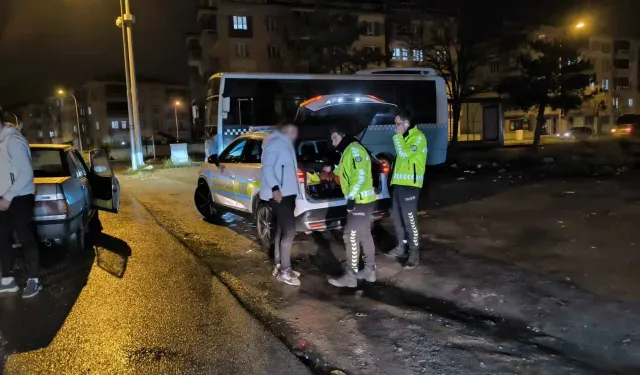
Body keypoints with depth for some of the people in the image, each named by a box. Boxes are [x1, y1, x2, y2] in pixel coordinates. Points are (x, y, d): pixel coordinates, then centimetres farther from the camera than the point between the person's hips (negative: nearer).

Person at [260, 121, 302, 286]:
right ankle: (284, 271, -7)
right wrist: (275, 188, -28)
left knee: (281, 230, 14)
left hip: (287, 193, 11)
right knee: (289, 231, -13)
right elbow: (267, 167, -18)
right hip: (278, 194, -11)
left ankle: (279, 266, 23)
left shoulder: (285, 145, 21)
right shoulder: (275, 143, -8)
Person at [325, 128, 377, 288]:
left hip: (360, 201, -11)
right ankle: (369, 271, 24)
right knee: (364, 235, 15)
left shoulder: (354, 150, -14)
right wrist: (333, 169, 13)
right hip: (362, 200, 11)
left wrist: (351, 197, -25)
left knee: (351, 237, -6)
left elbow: (360, 176, -23)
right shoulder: (348, 151, 19)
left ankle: (350, 276, 0)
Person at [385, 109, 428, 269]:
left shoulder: (418, 137, -12)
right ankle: (401, 247, 31)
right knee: (397, 217, 17)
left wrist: (398, 136, -16)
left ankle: (414, 254, -1)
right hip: (399, 182, 9)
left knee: (410, 219, -8)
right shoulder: (404, 137, 17)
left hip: (410, 184, -9)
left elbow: (405, 154, -24)